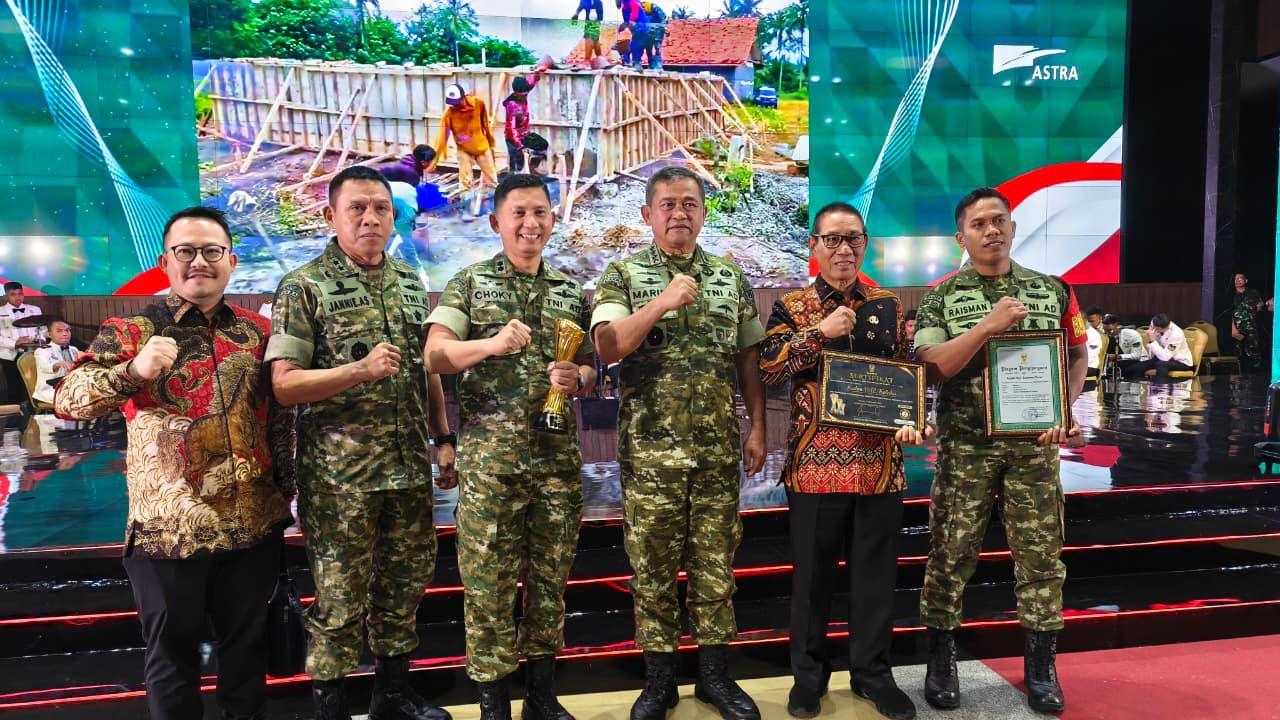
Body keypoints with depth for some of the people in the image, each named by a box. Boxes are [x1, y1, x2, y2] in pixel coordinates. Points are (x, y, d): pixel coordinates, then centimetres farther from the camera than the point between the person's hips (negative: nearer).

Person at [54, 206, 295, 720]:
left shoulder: (257, 331, 6)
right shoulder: (133, 331, -2)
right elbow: (67, 402, -14)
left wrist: (286, 490, 11)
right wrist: (131, 371, -32)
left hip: (256, 523, 3)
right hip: (169, 525, -2)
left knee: (247, 640, 15)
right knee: (173, 649, 12)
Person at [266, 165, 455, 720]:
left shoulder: (410, 283, 11)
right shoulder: (304, 287, -6)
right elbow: (284, 384, -12)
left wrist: (443, 438, 11)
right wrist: (360, 370, -23)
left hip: (410, 467, 6)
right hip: (339, 473, -5)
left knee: (405, 583, 16)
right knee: (341, 597, 4)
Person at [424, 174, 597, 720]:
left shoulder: (571, 291, 13)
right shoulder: (468, 283, 4)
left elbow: (591, 366, 17)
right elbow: (435, 356, -5)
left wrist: (579, 377, -6)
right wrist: (492, 343, -21)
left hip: (557, 454, 3)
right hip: (488, 455, -3)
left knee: (551, 575, 10)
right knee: (487, 578, 2)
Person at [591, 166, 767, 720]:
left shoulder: (731, 278, 10)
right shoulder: (624, 275, 2)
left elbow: (748, 361, 12)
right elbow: (607, 347, -12)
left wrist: (757, 429, 5)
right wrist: (662, 302, -20)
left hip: (719, 447, 2)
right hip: (650, 447, -2)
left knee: (715, 563, 9)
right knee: (652, 565, 6)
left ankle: (715, 674, 25)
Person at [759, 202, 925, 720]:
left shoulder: (888, 306, 10)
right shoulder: (793, 307, 2)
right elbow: (766, 368, -11)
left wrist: (910, 419, -3)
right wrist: (821, 332, -17)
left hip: (879, 462, 2)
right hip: (815, 461, -2)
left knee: (875, 572, 10)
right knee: (812, 573, 8)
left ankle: (873, 673, 27)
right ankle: (809, 675, 25)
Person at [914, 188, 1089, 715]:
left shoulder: (1052, 290, 9)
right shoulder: (942, 296, 2)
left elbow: (1078, 355, 16)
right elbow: (931, 365, -9)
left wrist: (1067, 410, 0)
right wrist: (990, 325, -17)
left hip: (1035, 443, 2)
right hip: (965, 445, -2)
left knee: (1040, 555, 6)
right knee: (951, 553, 3)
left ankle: (1041, 667, 21)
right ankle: (940, 661, 18)